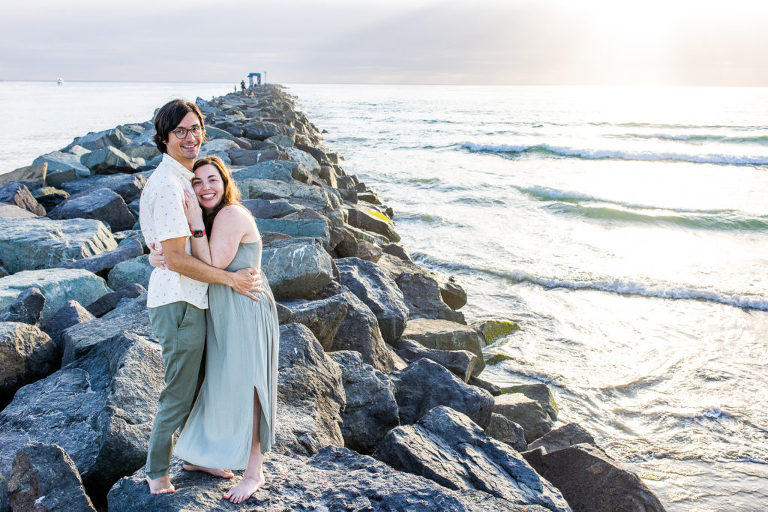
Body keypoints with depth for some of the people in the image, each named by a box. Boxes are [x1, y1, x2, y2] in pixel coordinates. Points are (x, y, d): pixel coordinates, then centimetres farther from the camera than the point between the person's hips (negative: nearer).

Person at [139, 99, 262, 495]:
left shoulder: (183, 177, 13)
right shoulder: (167, 184, -20)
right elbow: (176, 259, -22)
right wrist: (229, 278, -16)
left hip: (191, 299, 10)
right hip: (178, 302, -10)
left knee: (199, 384, 20)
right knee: (179, 394, 3)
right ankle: (156, 471, 22)